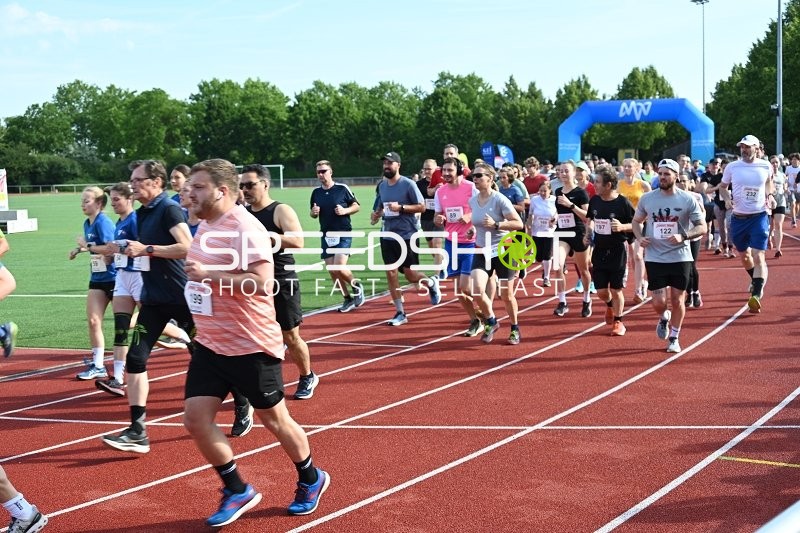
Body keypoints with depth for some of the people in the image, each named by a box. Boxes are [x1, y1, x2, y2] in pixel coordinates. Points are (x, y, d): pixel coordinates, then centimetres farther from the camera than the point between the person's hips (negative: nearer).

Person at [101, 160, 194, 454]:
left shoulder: (169, 209, -13)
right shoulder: (142, 214, 12)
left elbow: (187, 247, -26)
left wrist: (146, 249, -25)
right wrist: (131, 250, 10)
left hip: (180, 296, -7)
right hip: (154, 298, 8)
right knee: (135, 358, -4)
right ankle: (138, 431, -4)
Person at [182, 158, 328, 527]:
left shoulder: (245, 228, -19)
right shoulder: (205, 227, 8)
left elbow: (261, 282, -29)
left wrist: (208, 275, -28)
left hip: (251, 347, -8)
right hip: (209, 345, 8)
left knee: (274, 420, 8)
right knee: (195, 419, -1)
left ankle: (311, 480, 33)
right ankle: (237, 492, 16)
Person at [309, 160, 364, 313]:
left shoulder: (342, 188, -6)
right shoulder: (316, 192, 7)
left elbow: (356, 206, 2)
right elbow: (313, 214, 17)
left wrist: (345, 210, -17)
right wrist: (314, 212, -5)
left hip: (343, 234, -5)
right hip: (326, 235, 5)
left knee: (339, 267, -18)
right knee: (332, 271, 4)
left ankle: (356, 287, 10)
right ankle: (348, 299, 18)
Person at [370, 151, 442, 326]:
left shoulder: (408, 184, -10)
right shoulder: (382, 185, 8)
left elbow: (421, 206, -10)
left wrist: (401, 207, -21)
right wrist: (376, 214, 2)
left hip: (407, 235, -5)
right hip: (388, 236, 6)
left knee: (410, 275, -3)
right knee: (391, 273, 1)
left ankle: (431, 282, 31)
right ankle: (400, 313, 9)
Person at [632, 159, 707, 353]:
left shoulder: (688, 200, -6)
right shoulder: (647, 198, 0)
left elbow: (703, 227, -3)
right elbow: (636, 221, 14)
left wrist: (683, 237, -20)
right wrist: (640, 237, -6)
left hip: (680, 257, -1)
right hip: (654, 257, 1)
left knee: (677, 300, 6)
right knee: (659, 302, -2)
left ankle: (674, 338, 24)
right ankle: (663, 318, 34)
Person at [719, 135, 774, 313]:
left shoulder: (766, 167, -2)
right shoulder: (732, 167, -2)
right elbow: (723, 187, 11)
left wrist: (769, 196, 0)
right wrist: (727, 199, -9)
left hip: (759, 217, -2)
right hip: (739, 218, 2)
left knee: (758, 257, -14)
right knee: (744, 255, 17)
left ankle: (756, 295, -18)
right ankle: (757, 281, 44)